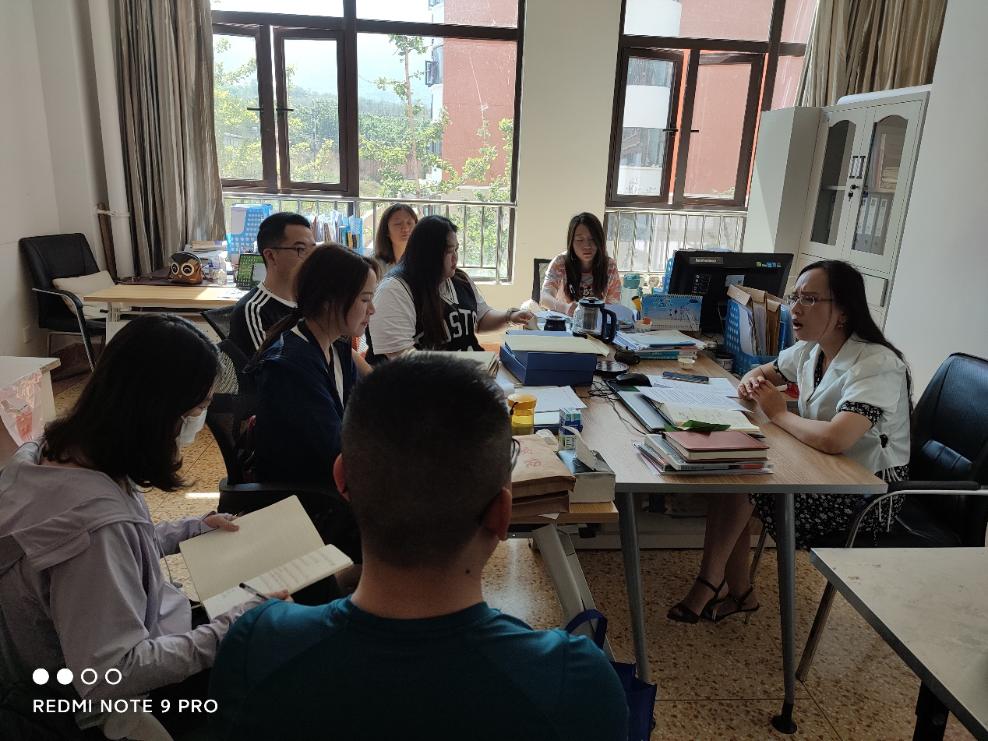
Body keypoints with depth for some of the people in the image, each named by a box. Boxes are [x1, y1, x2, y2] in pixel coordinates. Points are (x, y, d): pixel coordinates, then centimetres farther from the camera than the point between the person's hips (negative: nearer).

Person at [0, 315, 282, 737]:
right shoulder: (97, 521, -37)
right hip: (124, 702, -8)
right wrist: (234, 628, -29)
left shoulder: (54, 452, -9)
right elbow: (109, 677, -32)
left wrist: (190, 530, 4)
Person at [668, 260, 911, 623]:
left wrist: (779, 413, -20)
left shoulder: (876, 366, -25)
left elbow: (834, 439, -39)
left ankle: (708, 584, 1)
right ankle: (738, 592, 5)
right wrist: (751, 380, -6)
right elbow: (764, 371, 20)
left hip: (867, 494, -8)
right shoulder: (810, 350, 2)